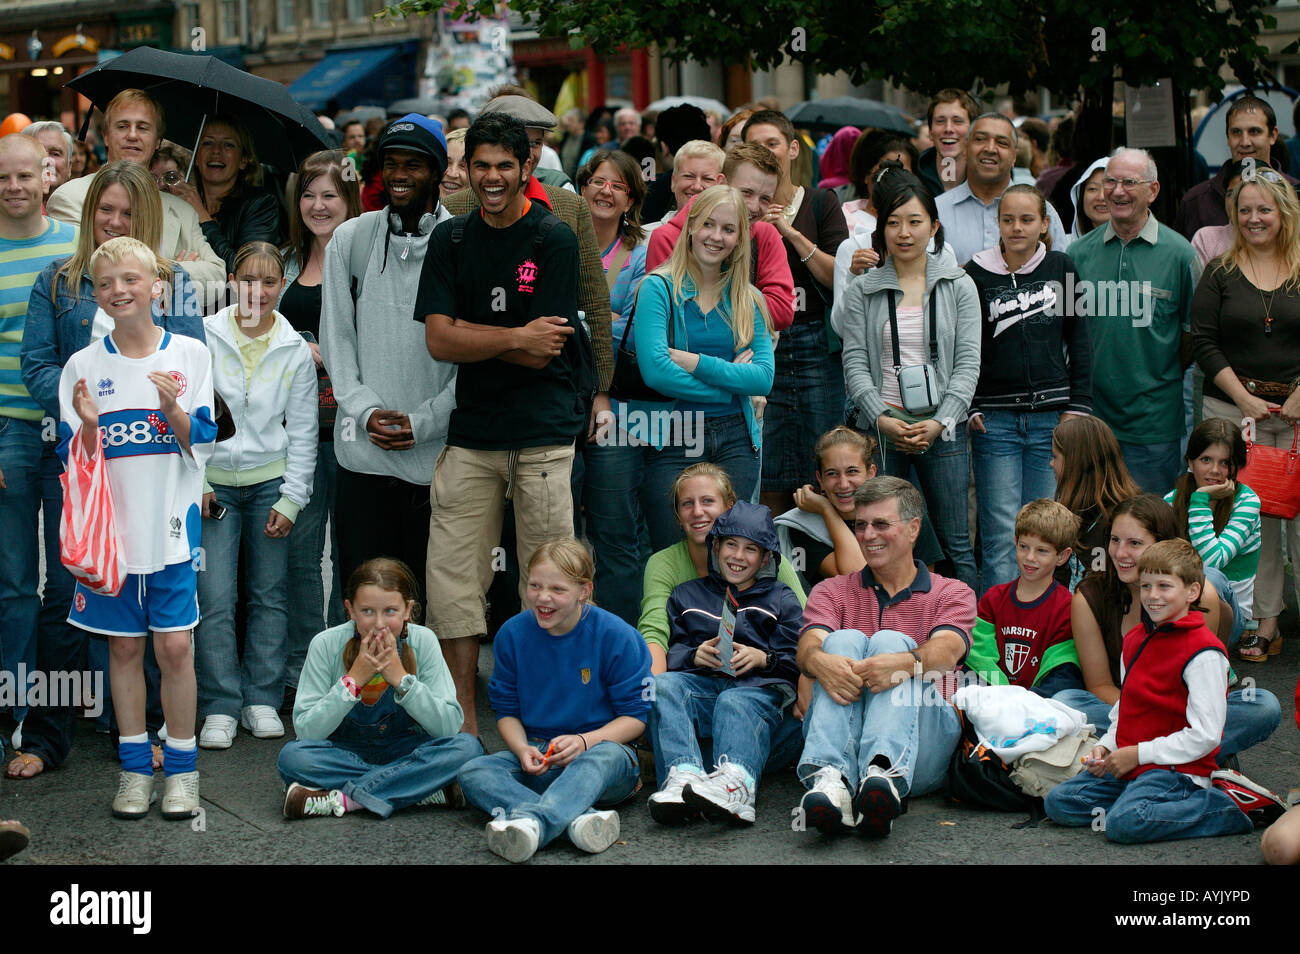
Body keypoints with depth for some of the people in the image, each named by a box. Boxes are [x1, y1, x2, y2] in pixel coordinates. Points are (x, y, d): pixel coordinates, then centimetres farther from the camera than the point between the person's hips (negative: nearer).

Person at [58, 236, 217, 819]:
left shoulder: (189, 354, 0)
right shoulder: (82, 367, 2)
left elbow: (202, 446, -2)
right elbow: (76, 460, 1)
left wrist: (173, 410, -19)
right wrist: (88, 425, -19)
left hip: (171, 527, -1)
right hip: (110, 527, 1)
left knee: (175, 646, -1)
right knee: (124, 647, 8)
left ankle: (181, 769, 11)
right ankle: (135, 767, 19)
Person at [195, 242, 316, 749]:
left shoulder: (296, 350, 1)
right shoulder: (205, 337, -3)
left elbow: (302, 432, 5)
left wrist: (291, 499, 0)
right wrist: (194, 482, -4)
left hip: (271, 481, 2)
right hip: (213, 482, -1)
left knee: (269, 595, 5)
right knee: (215, 598, -8)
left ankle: (262, 700, 15)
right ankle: (219, 707, -1)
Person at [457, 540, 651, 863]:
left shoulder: (615, 636, -7)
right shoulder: (512, 634, 3)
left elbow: (636, 715, -5)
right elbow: (506, 710, 10)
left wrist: (584, 741, -22)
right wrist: (521, 749, -12)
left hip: (603, 746, -3)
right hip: (537, 758, 3)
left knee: (602, 757, -40)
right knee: (473, 772, -26)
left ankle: (532, 821, -66)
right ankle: (577, 820, -48)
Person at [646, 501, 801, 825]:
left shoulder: (782, 599, 26)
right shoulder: (687, 595, 31)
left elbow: (798, 661, 14)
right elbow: (667, 652, 18)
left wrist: (762, 658, -6)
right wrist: (694, 655, -4)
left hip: (758, 686, -2)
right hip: (700, 683, 2)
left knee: (736, 703, -39)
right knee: (663, 685, -33)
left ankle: (736, 783, -68)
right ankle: (683, 776, -55)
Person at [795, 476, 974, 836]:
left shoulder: (953, 594, 17)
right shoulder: (831, 592, 22)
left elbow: (946, 650, -8)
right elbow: (808, 645, -1)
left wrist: (906, 664, -33)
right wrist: (820, 662, -28)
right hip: (843, 737, 1)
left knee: (889, 641, -23)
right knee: (846, 639, -21)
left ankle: (884, 775, -53)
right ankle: (831, 778, -48)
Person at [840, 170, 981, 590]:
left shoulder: (959, 286, 6)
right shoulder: (861, 290, 6)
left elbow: (967, 363, 2)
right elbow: (855, 364, 2)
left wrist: (940, 422, -11)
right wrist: (882, 419, -12)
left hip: (942, 429, 0)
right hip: (881, 430, 0)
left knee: (957, 546, 0)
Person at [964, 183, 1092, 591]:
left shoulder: (1061, 268, 6)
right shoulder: (976, 274, 1)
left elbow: (1079, 342, 11)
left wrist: (1078, 405, 4)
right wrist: (968, 407, -3)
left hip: (1052, 417, 2)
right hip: (995, 419, -1)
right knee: (1002, 535, -5)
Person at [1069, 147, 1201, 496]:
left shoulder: (1179, 253, -2)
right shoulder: (1080, 252, 5)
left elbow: (1192, 335, 6)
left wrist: (1162, 376, 2)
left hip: (1154, 422, -2)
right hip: (1091, 415, 2)